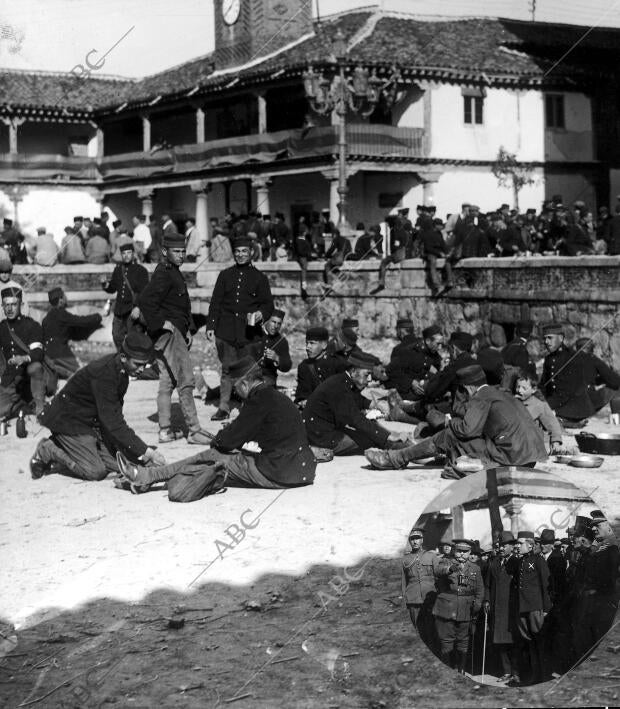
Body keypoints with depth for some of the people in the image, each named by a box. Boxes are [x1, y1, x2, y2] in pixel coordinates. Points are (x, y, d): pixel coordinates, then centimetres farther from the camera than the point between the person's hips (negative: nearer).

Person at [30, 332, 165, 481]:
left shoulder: (120, 369, -3)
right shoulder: (104, 373, -31)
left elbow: (115, 414, 3)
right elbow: (112, 422, -32)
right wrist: (145, 450, -32)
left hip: (90, 421, 9)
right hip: (69, 421, -9)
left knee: (117, 464, -2)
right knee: (95, 471, -16)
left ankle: (62, 446, 12)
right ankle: (47, 450, 2)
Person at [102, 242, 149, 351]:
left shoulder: (141, 271, -5)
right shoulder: (118, 269, 12)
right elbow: (112, 288, 18)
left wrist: (138, 307, -25)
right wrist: (105, 284, -4)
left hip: (134, 310, -6)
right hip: (119, 310, 6)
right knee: (117, 336, 12)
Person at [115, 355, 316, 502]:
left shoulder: (261, 399, -13)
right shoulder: (274, 396, 17)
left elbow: (231, 439, -10)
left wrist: (217, 440, 9)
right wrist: (224, 440, 10)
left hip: (277, 474, -9)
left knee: (214, 457, -2)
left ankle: (147, 475, 3)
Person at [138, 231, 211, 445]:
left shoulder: (174, 272, 18)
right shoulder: (163, 274, -14)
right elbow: (144, 300, -26)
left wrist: (186, 330, 19)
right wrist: (161, 322, -21)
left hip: (176, 332, 11)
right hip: (168, 332, -11)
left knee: (167, 381, 11)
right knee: (185, 380, -11)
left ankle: (165, 430, 15)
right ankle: (194, 430, -10)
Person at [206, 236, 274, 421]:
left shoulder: (259, 278, 8)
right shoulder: (225, 275, 13)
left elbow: (268, 304, 7)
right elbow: (215, 302, 12)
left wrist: (261, 314, -15)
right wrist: (211, 326, 4)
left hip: (249, 332, -1)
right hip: (226, 331, 1)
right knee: (227, 370, 2)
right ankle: (223, 408, 6)